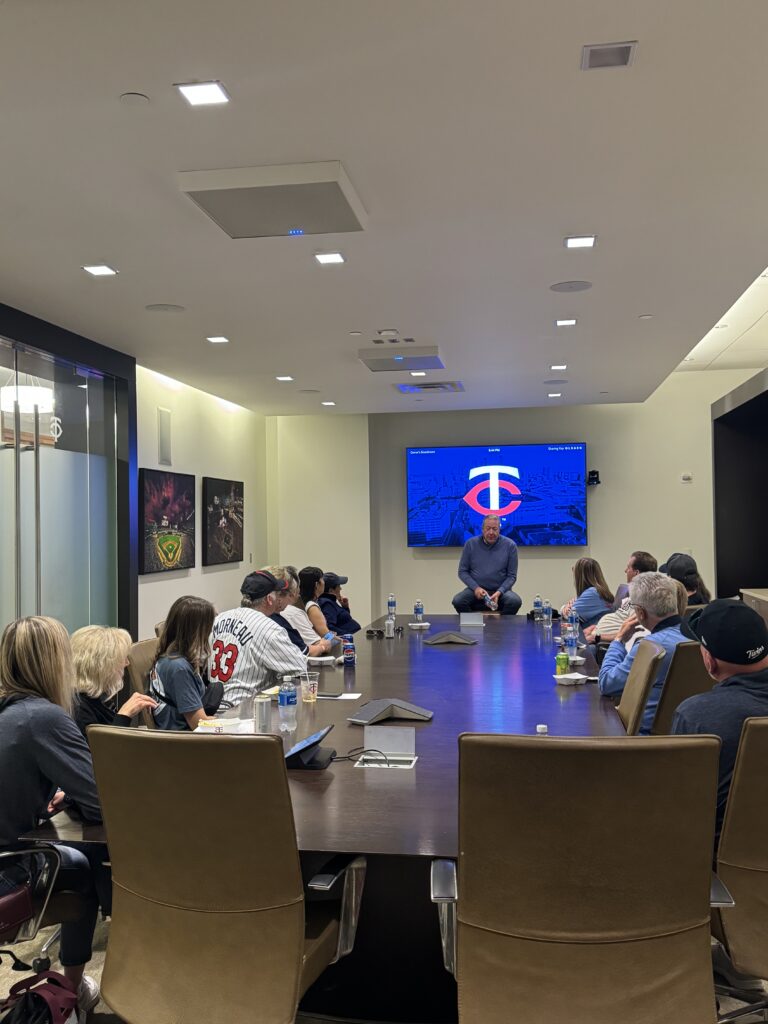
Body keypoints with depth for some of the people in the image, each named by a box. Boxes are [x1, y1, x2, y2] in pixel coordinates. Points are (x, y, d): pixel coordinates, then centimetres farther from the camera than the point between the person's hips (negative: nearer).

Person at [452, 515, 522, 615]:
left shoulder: (510, 545, -1)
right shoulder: (471, 544, 2)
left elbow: (511, 576, 0)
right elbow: (462, 571, 5)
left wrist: (499, 592, -16)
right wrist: (476, 588, -12)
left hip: (500, 590, 0)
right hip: (476, 590, 1)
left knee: (515, 601, -31)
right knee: (457, 601, -29)